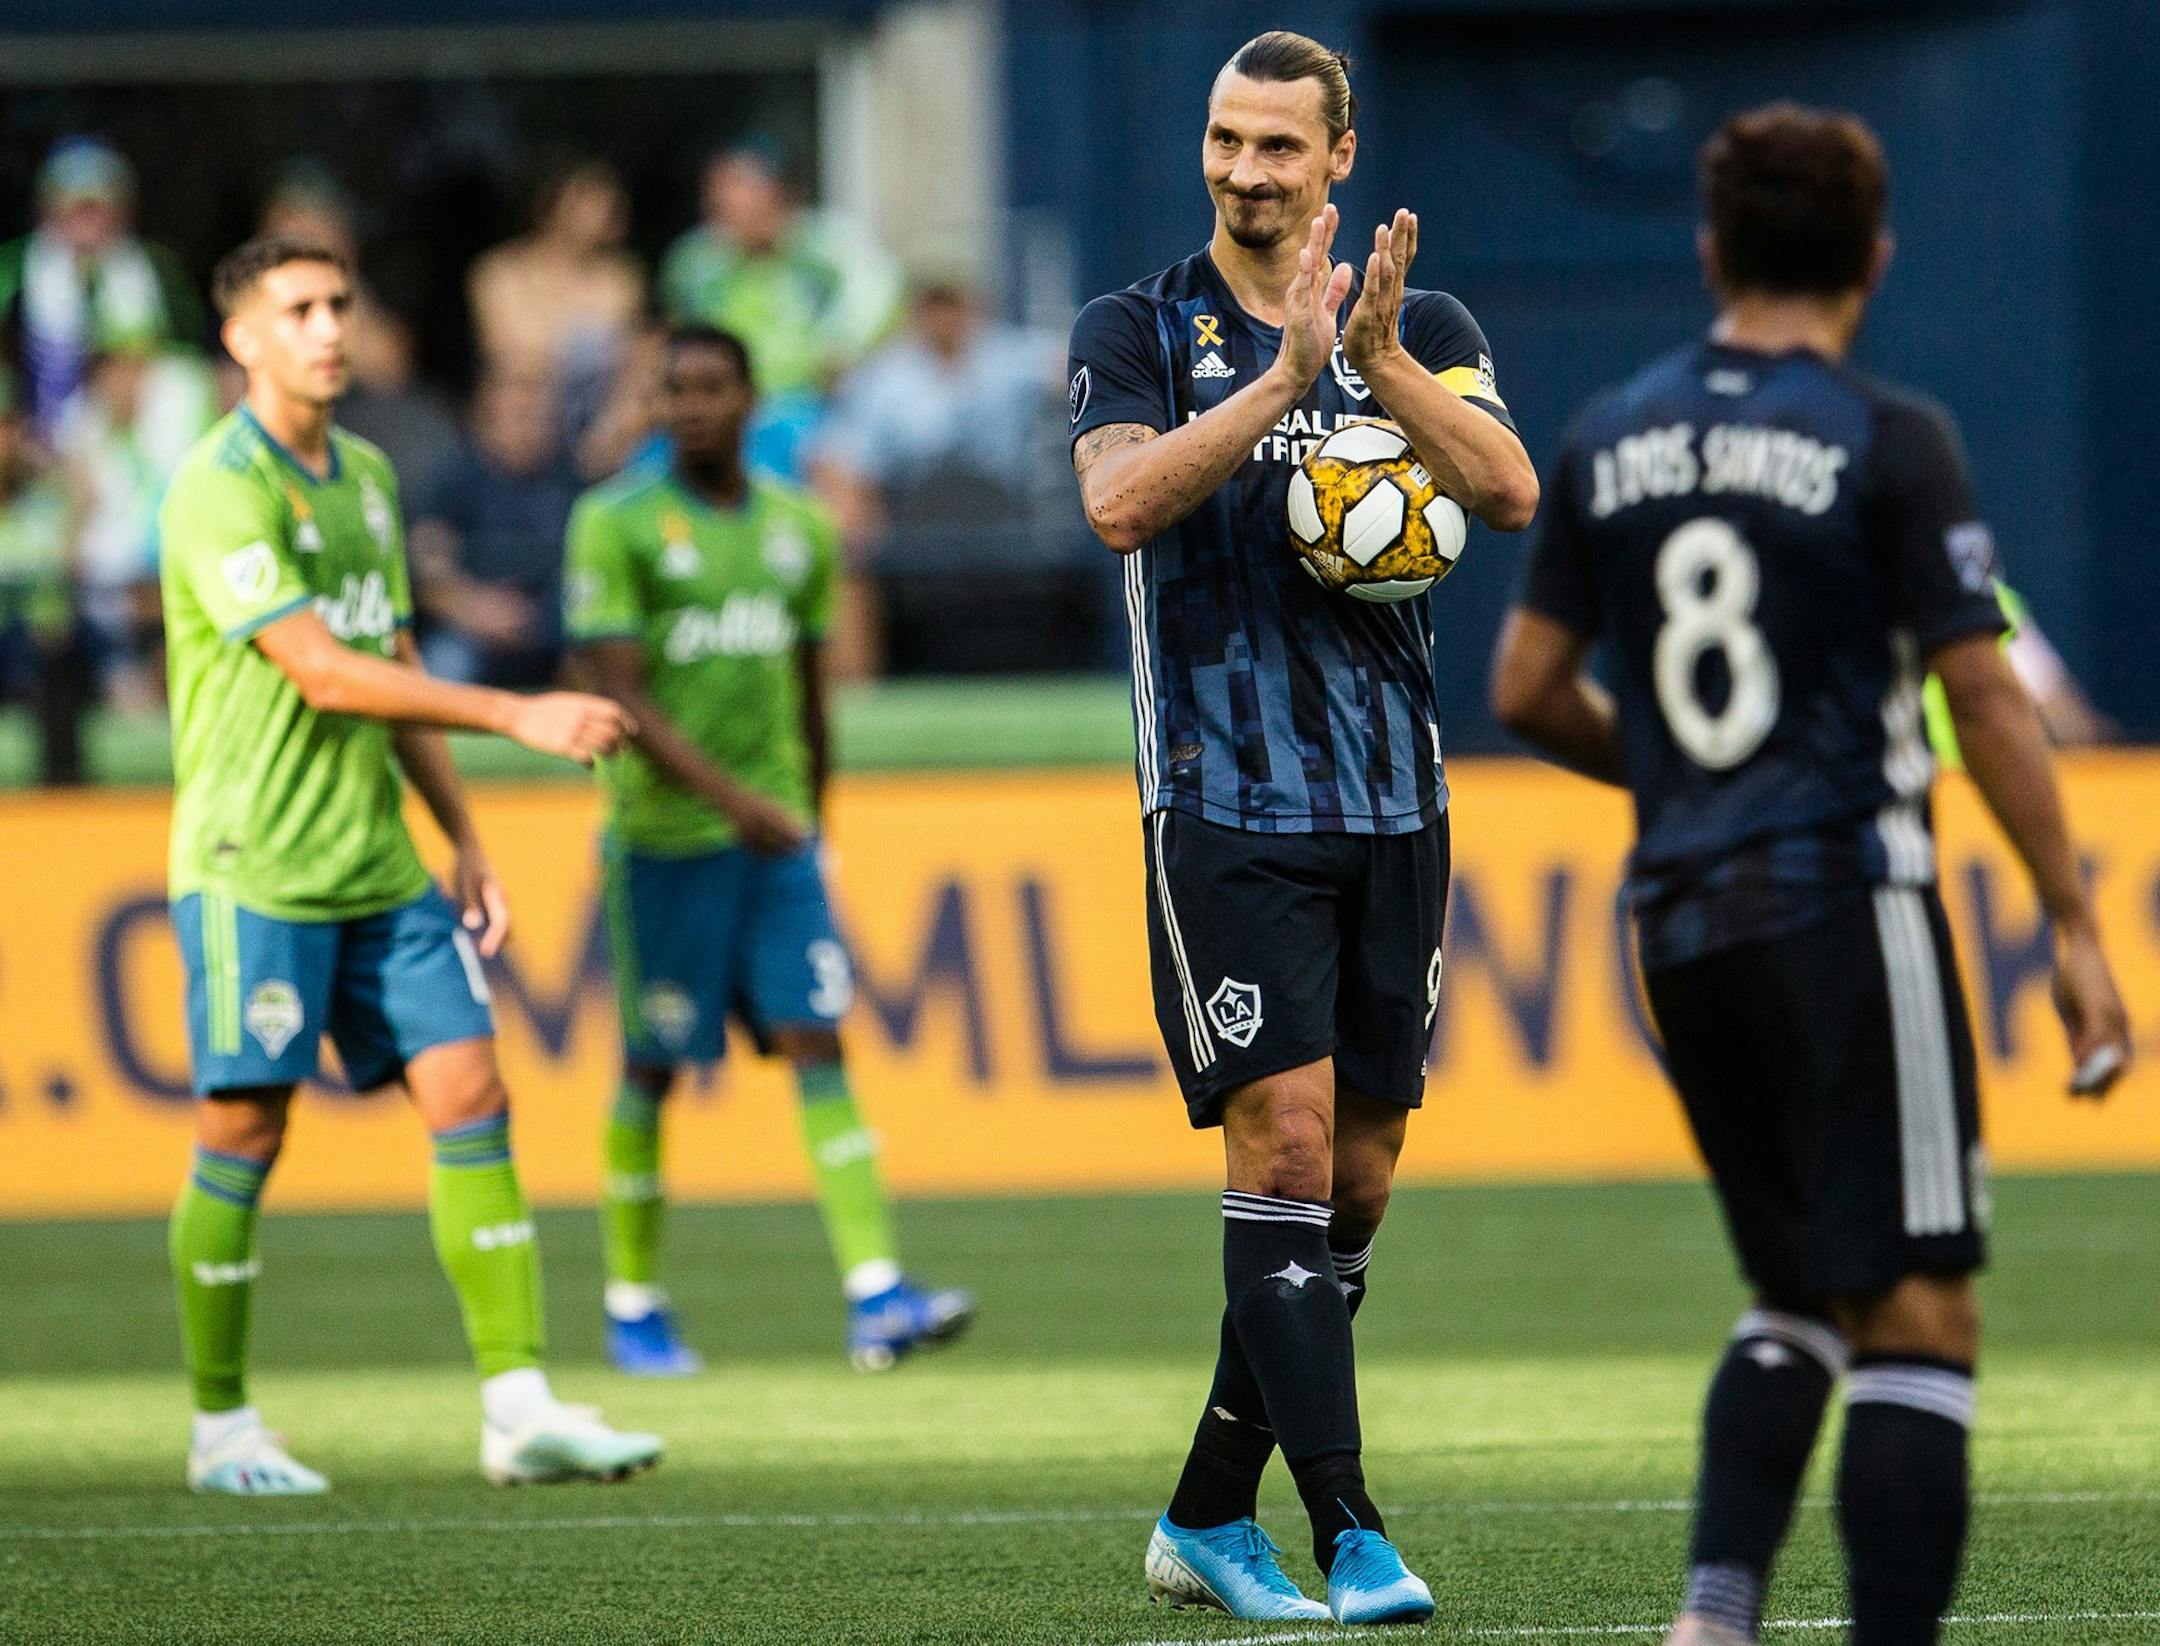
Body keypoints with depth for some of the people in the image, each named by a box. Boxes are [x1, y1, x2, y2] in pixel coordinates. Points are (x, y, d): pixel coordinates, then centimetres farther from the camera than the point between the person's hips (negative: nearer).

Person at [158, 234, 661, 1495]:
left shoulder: (367, 476, 13)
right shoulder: (223, 489, -13)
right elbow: (322, 673, -20)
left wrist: (464, 836, 16)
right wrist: (518, 716, -23)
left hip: (378, 864, 7)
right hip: (254, 864, -7)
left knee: (471, 1096, -2)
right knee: (246, 1132, -3)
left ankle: (520, 1408, -4)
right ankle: (224, 1428, 9)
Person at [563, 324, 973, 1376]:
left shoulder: (798, 527, 10)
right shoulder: (616, 524, -6)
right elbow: (614, 692, -13)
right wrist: (728, 795, -23)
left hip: (775, 835, 4)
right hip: (664, 837, -4)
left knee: (816, 1044, -6)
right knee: (653, 1066, 3)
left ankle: (875, 1295, -14)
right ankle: (633, 1308, 17)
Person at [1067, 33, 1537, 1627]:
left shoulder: (1425, 329, 9)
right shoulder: (1138, 331, 3)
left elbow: (1511, 491, -9)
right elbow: (1119, 499, -17)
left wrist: (1380, 362, -23)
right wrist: (1286, 377, -24)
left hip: (1393, 804, 4)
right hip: (1227, 805, -4)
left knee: (1357, 1178, 6)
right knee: (1285, 1138, -14)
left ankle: (1209, 1518, 18)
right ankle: (1349, 1534, -15)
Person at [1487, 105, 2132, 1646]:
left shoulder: (1612, 440, 9)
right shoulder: (1887, 441, -7)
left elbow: (1528, 691, 13)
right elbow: (1986, 698, -10)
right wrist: (2075, 926, -6)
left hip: (1680, 925, 6)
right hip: (1845, 909, -6)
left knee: (1800, 1295, 19)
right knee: (1919, 1313, -5)